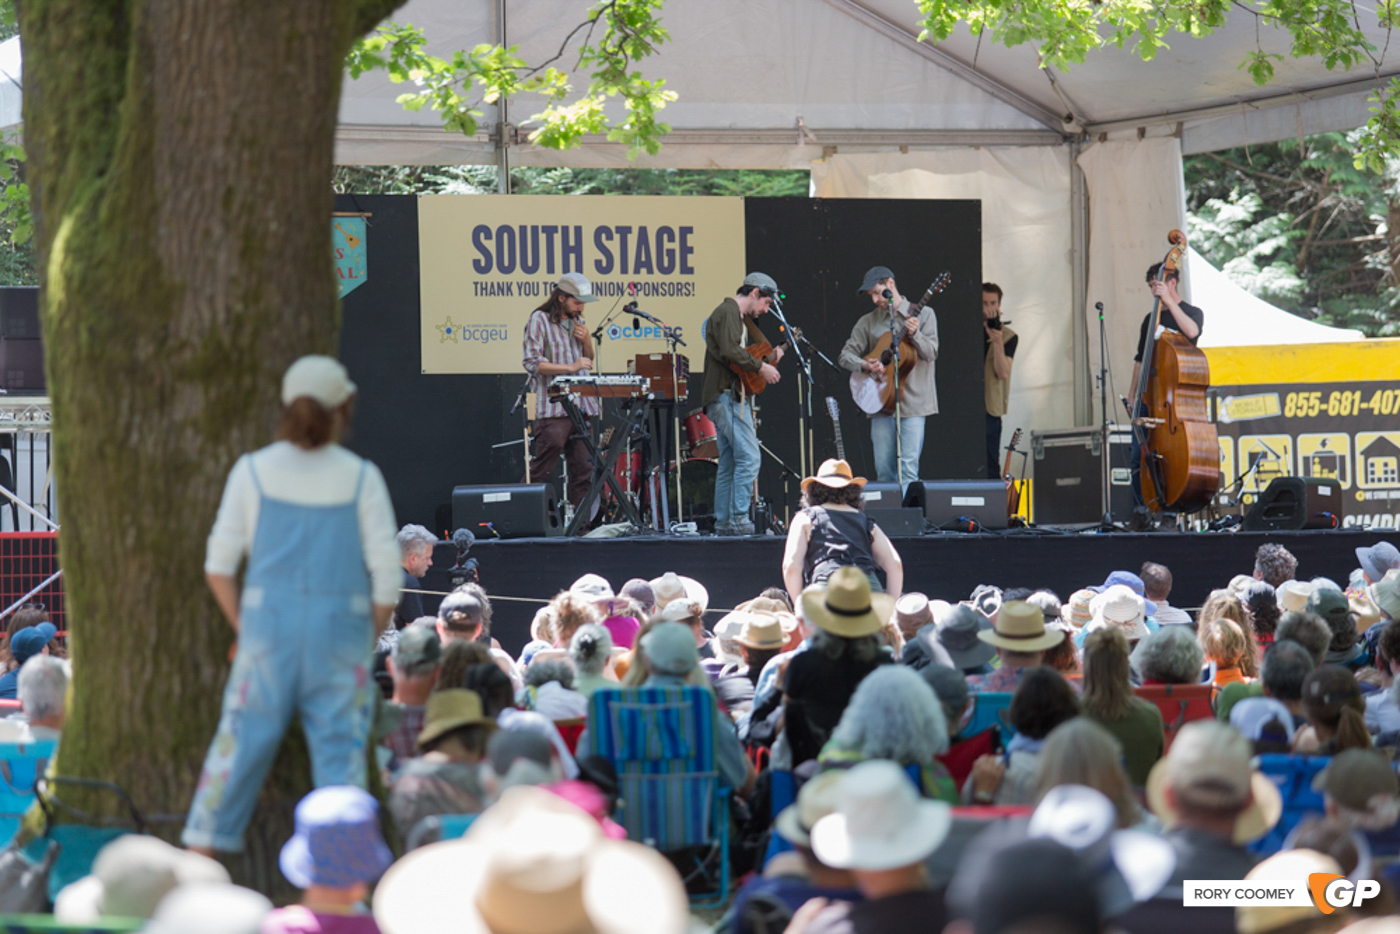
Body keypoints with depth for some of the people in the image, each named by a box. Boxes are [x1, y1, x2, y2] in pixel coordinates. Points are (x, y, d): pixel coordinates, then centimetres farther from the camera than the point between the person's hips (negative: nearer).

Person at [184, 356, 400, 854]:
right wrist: (369, 639, 10)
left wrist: (243, 627, 11)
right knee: (340, 746, 3)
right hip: (341, 626, -1)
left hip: (269, 621, 1)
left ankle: (201, 852, 10)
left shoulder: (253, 471, 1)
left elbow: (219, 566, 2)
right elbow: (387, 575, -2)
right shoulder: (361, 477, -1)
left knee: (241, 737, 8)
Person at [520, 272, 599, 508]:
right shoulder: (540, 320, -3)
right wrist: (570, 367, -18)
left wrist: (587, 340, 4)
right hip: (553, 407, -7)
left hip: (583, 406, 7)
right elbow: (532, 362, -11)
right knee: (542, 469, -8)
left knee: (583, 467, 3)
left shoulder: (576, 321, 18)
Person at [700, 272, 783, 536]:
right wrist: (761, 367, -15)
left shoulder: (737, 316, 24)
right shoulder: (728, 312, -9)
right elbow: (730, 351, -22)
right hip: (727, 396, -11)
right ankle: (738, 520, -17)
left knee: (729, 463, 9)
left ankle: (723, 524, 9)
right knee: (749, 457, -15)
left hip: (727, 398, 11)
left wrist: (770, 356, 16)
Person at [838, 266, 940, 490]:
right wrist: (866, 366, -9)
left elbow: (931, 353, -3)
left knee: (908, 468, -11)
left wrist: (914, 334, -20)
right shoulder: (868, 322, 12)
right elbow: (846, 355, 10)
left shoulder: (922, 315, 5)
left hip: (912, 403, -3)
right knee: (883, 469, 2)